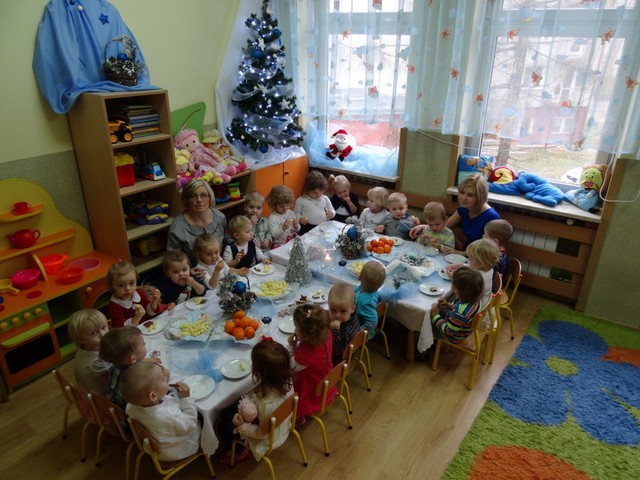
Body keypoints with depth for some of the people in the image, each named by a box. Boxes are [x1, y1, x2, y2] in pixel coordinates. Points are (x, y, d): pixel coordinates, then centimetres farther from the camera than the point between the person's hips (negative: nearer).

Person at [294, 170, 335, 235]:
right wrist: (300, 219, -13)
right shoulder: (301, 200, 0)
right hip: (308, 228, -3)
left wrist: (331, 214, -3)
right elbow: (296, 214, 8)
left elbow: (332, 210, 21)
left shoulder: (325, 199, 10)